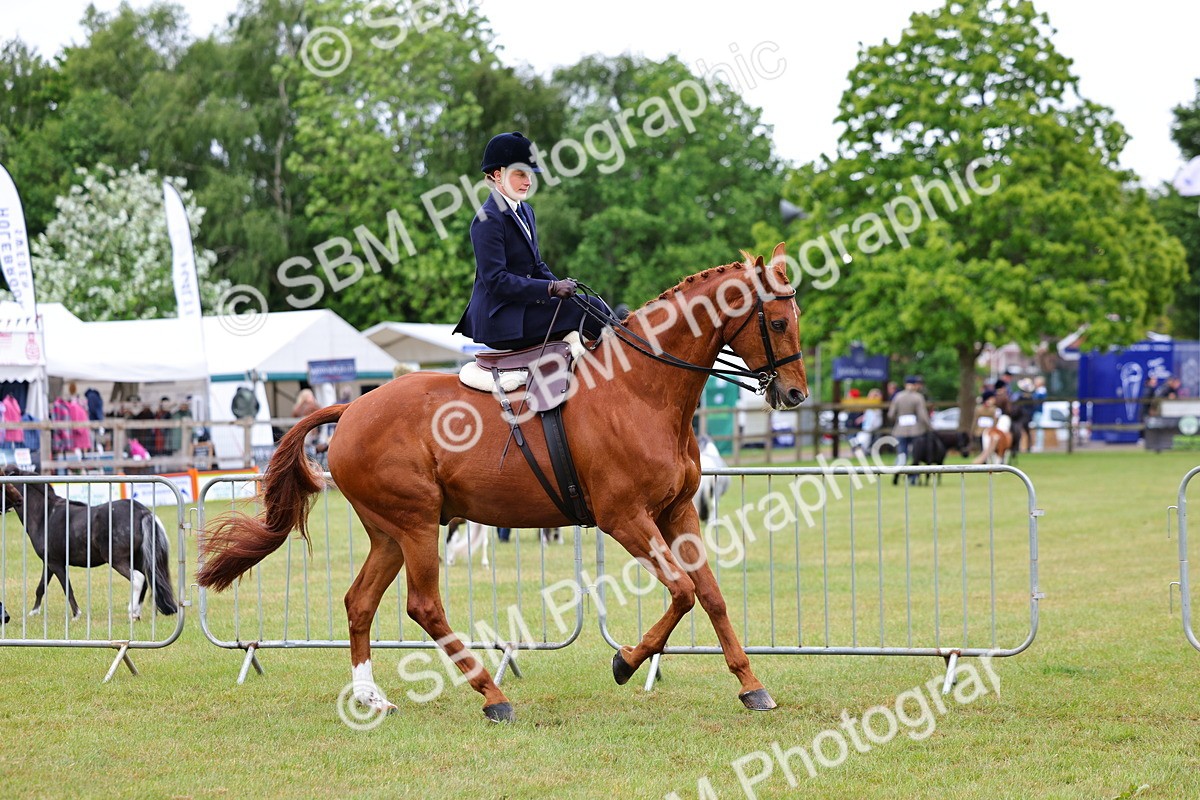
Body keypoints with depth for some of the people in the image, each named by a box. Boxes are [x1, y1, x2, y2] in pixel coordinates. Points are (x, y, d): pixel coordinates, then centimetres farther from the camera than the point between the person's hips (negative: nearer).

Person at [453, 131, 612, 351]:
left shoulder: (525, 211, 17)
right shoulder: (489, 219, -13)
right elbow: (496, 281, -20)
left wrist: (561, 286, 0)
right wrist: (552, 288, -22)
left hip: (520, 308, 10)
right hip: (500, 321, -10)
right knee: (591, 309, -16)